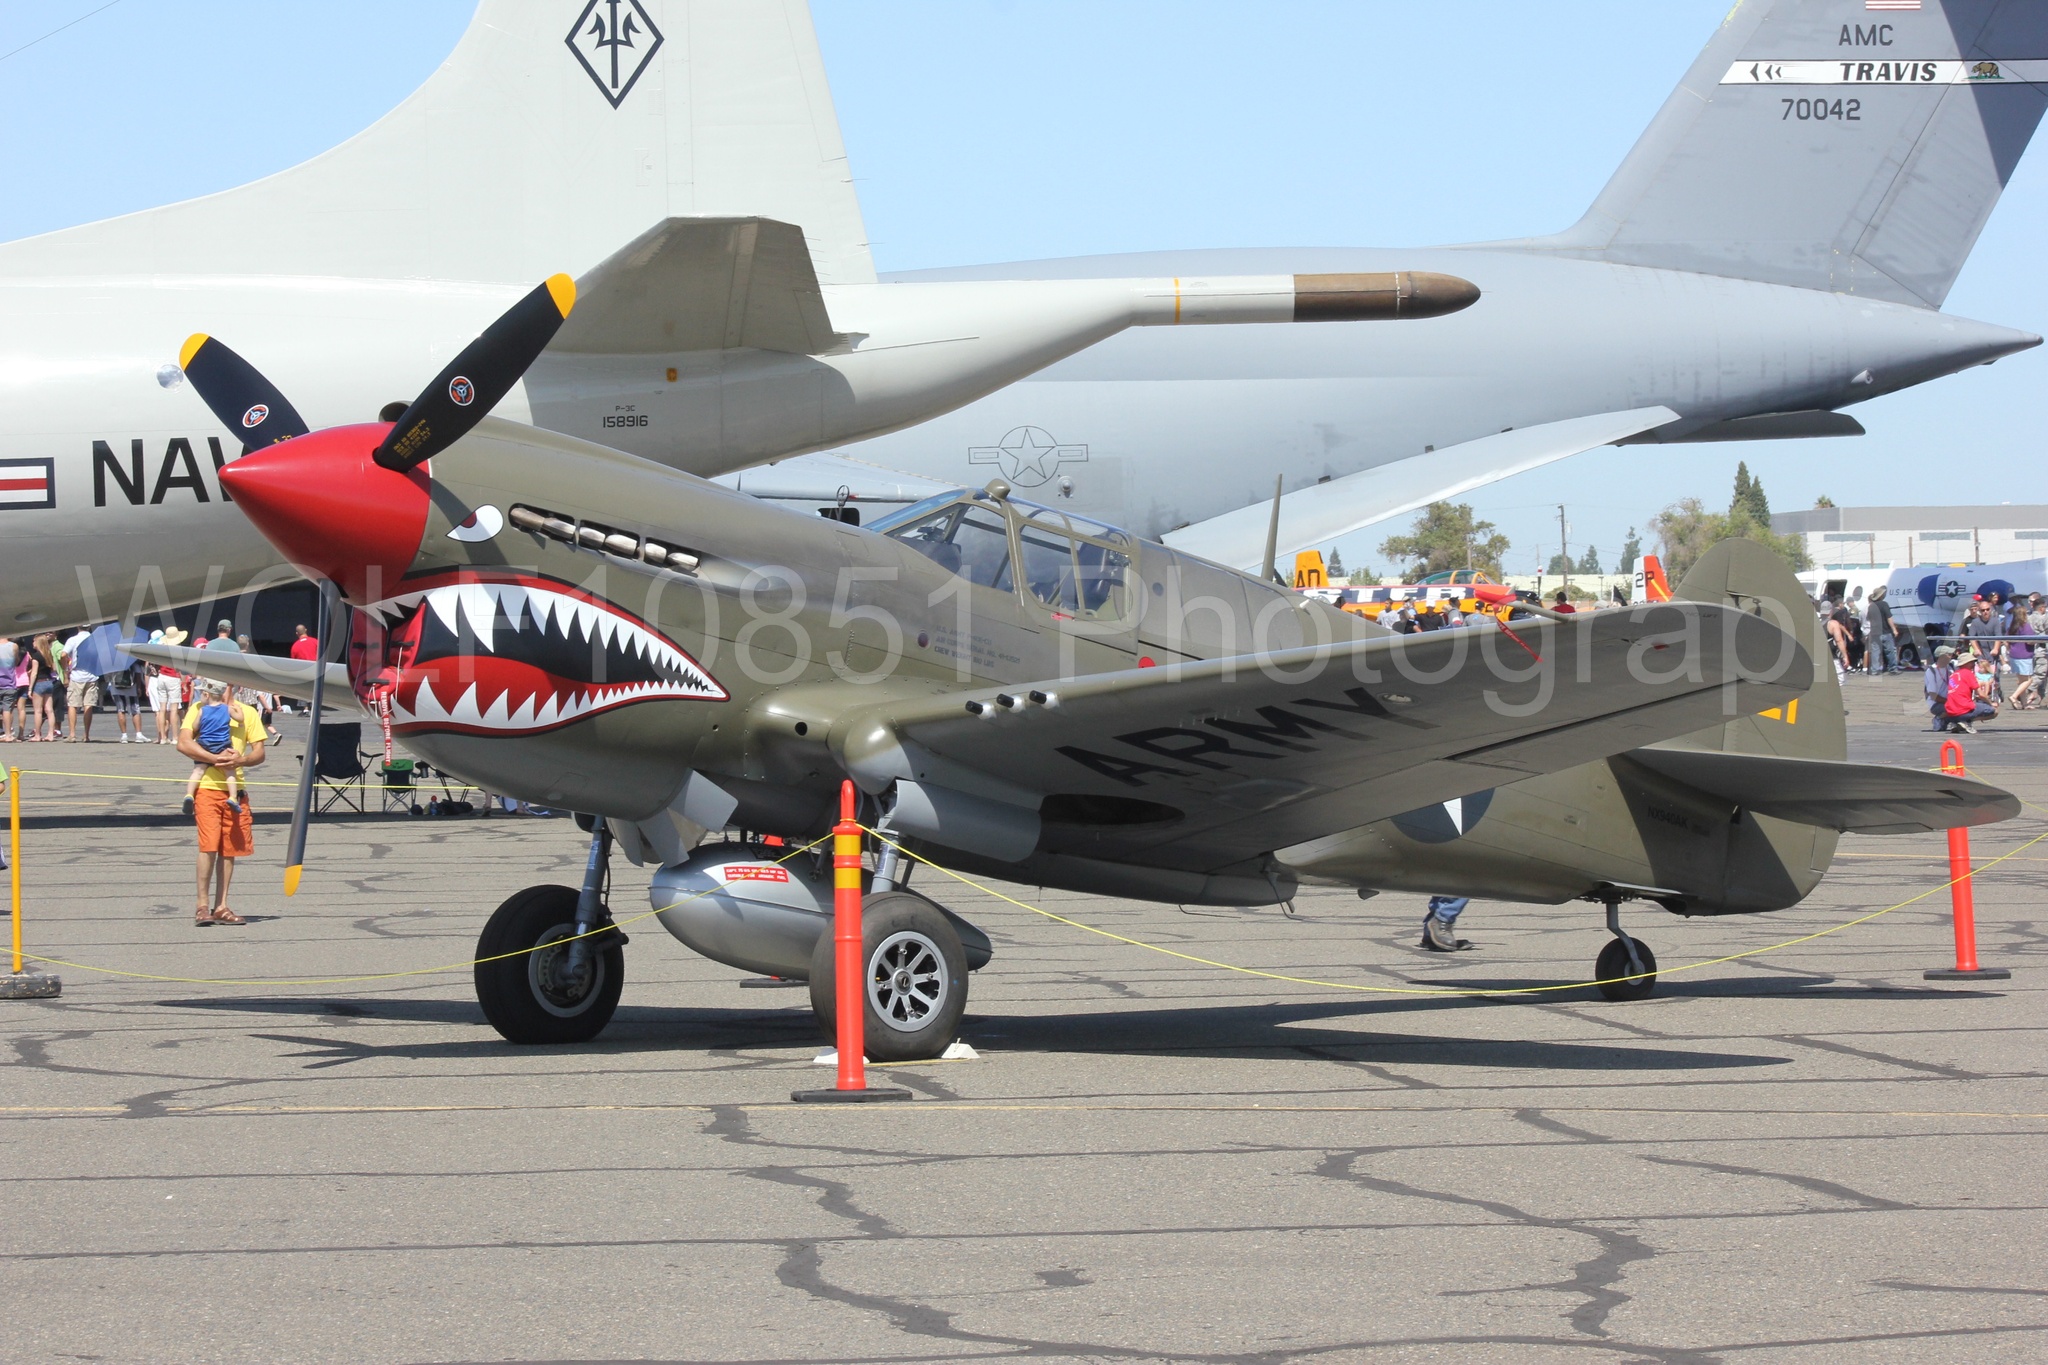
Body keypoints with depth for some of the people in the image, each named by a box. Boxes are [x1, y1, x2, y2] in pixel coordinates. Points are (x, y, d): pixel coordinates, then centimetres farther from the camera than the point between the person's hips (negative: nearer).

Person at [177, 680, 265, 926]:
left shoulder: (247, 713, 9)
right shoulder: (199, 709, 3)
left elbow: (259, 752, 7)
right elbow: (183, 743, -10)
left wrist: (241, 760, -15)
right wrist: (215, 758, -20)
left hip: (235, 790, 3)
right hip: (207, 786, -3)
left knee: (229, 849, 5)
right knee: (209, 846, -11)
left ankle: (221, 907, 12)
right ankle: (203, 906, -5)